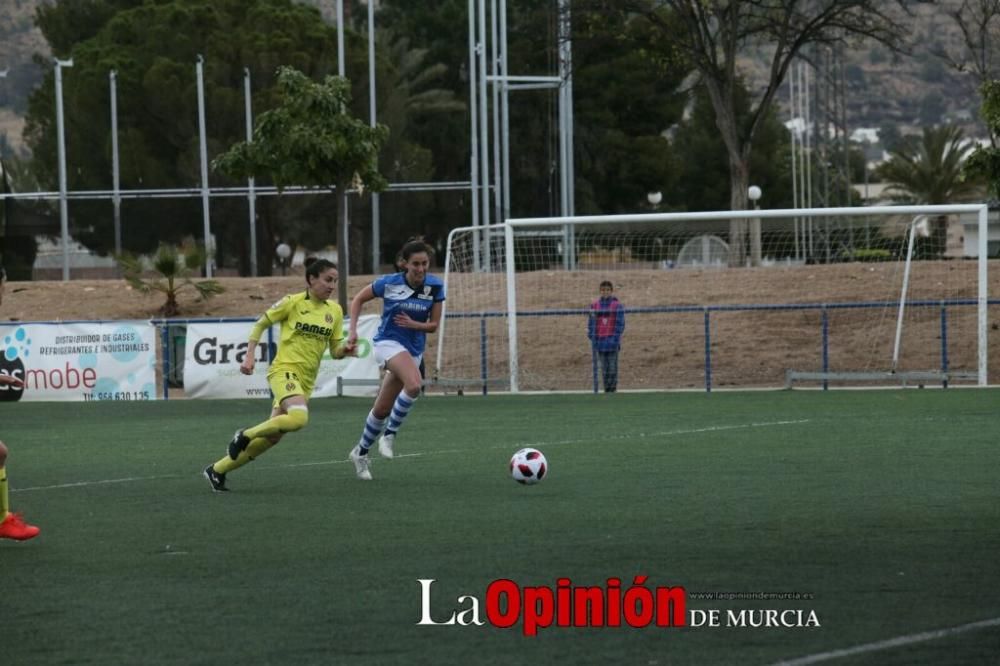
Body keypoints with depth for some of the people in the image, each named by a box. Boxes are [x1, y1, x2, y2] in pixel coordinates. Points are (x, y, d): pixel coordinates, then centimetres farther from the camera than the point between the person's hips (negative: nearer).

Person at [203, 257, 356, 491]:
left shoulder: (334, 311, 8)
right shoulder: (293, 303, -5)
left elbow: (335, 351, 13)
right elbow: (260, 324, 4)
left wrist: (345, 349, -10)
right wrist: (249, 356, -4)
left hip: (306, 381, 6)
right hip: (285, 369, -6)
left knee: (271, 437, 4)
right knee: (298, 418, -33)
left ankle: (218, 470, 17)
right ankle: (245, 435, -11)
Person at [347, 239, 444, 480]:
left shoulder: (435, 286, -5)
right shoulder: (389, 283, -12)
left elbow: (433, 325, 1)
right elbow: (358, 300, 3)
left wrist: (413, 324, -18)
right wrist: (353, 330, -7)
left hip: (414, 349, 4)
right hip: (388, 342, -4)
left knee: (383, 409, 10)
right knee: (414, 385, -32)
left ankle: (361, 451, 31)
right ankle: (390, 433, -15)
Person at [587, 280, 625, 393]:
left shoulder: (617, 305, -1)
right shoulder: (594, 305, 7)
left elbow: (620, 324, -3)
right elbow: (591, 323, 9)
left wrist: (616, 340, -11)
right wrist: (592, 340, 2)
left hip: (612, 341, -3)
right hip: (600, 340, 3)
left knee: (612, 366, -4)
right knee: (604, 367, 4)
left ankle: (612, 389, 0)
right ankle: (606, 389, 8)